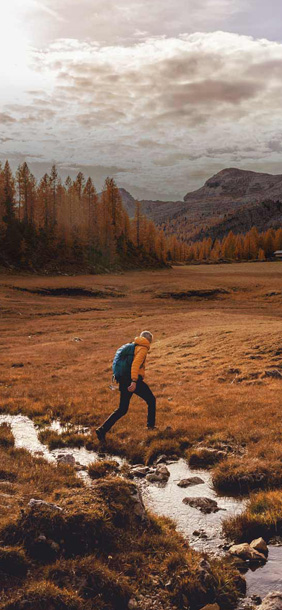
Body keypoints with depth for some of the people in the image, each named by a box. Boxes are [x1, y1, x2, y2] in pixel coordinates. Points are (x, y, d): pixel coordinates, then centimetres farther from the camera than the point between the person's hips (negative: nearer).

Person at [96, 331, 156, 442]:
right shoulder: (143, 349, -4)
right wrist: (134, 381, -27)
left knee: (122, 409, 9)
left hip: (124, 380, 7)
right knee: (151, 400, 16)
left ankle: (102, 430, -3)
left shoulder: (133, 346, 20)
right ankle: (151, 425, 20)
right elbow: (136, 364, -19)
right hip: (135, 380, -7)